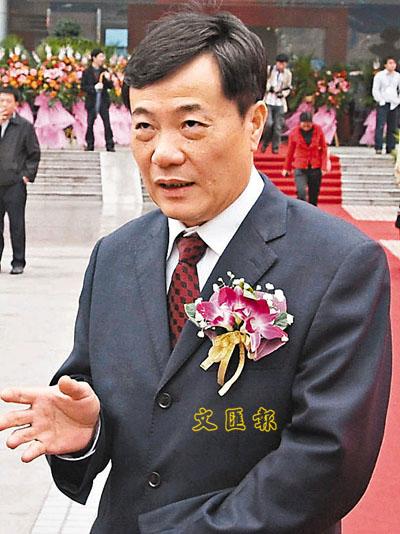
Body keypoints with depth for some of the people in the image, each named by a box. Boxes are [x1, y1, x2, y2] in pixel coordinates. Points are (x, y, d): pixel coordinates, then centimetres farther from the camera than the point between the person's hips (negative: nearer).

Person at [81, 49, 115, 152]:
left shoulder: (105, 71, 9)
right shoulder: (87, 72, 2)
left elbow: (110, 86, 7)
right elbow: (83, 86, -3)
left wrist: (108, 80, -13)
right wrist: (94, 87, -16)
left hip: (103, 101, 1)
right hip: (92, 101, -1)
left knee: (107, 123, -6)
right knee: (90, 124, 3)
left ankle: (109, 145, -3)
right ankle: (90, 145, 14)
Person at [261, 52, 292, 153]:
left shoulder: (288, 74, 9)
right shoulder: (270, 70, 1)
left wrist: (282, 94, -5)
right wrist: (272, 88, -13)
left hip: (280, 103, 2)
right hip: (269, 101, -2)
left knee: (278, 126, -1)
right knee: (269, 123, -14)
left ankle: (275, 147, 10)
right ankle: (265, 143, 8)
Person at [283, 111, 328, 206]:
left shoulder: (318, 130, -2)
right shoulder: (294, 132, -3)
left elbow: (324, 148, 6)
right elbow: (290, 152, 9)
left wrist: (324, 166, -1)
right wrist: (287, 168, 15)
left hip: (315, 168, 1)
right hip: (300, 168, -1)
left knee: (314, 195, 6)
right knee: (301, 193, -20)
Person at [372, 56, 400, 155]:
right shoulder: (379, 75, 1)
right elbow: (375, 90, 0)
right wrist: (380, 100, -7)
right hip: (383, 104, -3)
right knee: (380, 126, -11)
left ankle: (390, 148, 8)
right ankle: (378, 148, -10)